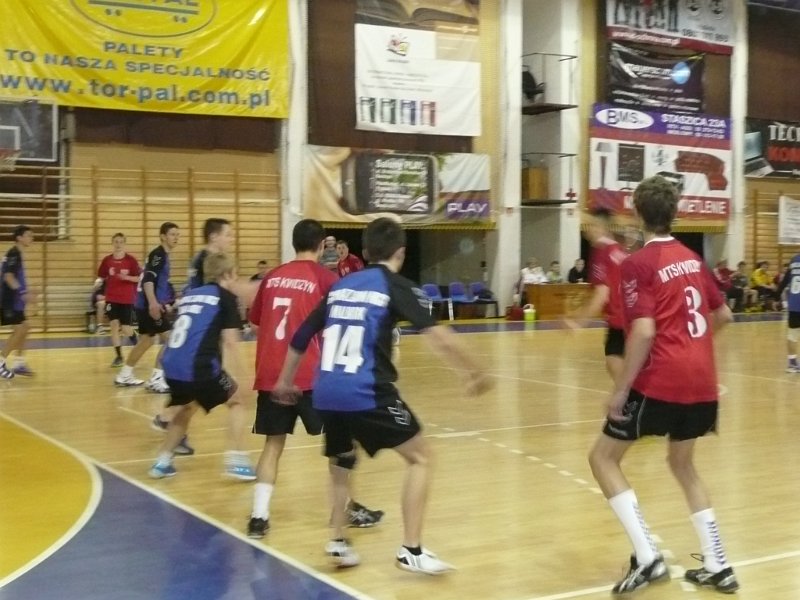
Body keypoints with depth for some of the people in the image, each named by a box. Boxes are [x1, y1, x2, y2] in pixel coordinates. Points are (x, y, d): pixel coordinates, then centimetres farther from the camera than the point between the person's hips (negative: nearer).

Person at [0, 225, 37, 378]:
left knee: (23, 328, 12)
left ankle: (19, 363, 17)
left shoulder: (17, 254, 15)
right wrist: (23, 293, -29)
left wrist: (26, 291, 22)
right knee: (19, 330, -8)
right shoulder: (13, 254, -15)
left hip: (15, 300, 10)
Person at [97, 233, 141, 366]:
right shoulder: (107, 260, 1)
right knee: (114, 325, -6)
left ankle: (137, 347, 29)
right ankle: (118, 356, 5)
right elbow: (101, 278, 14)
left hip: (127, 299, -2)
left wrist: (127, 277, -18)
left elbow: (138, 278, -5)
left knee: (126, 329, -3)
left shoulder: (131, 260, -6)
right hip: (111, 298, 2)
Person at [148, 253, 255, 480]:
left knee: (186, 407, 32)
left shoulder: (189, 295, 22)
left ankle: (162, 461, 27)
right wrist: (241, 378, 0)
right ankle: (236, 461, 7)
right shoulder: (226, 298, 5)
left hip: (172, 367, 6)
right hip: (199, 367, -6)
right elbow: (230, 342, -3)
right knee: (237, 401, 17)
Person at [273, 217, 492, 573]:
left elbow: (302, 337, 25)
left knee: (341, 462, 29)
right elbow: (436, 335, -10)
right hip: (367, 393, -6)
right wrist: (473, 372, -3)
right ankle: (411, 550, 2)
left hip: (325, 393, 6)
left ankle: (338, 543, 23)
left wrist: (285, 380, 37)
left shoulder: (340, 286, 18)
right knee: (420, 458, 8)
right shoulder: (394, 285, 2)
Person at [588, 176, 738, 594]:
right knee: (682, 464, 25)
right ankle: (718, 567, 23)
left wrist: (620, 390, -14)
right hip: (702, 381, 7)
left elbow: (644, 331, -19)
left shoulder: (638, 264, -9)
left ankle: (647, 557, -4)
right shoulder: (692, 259, 12)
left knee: (603, 458, 7)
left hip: (660, 381, -7)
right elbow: (723, 316, 20)